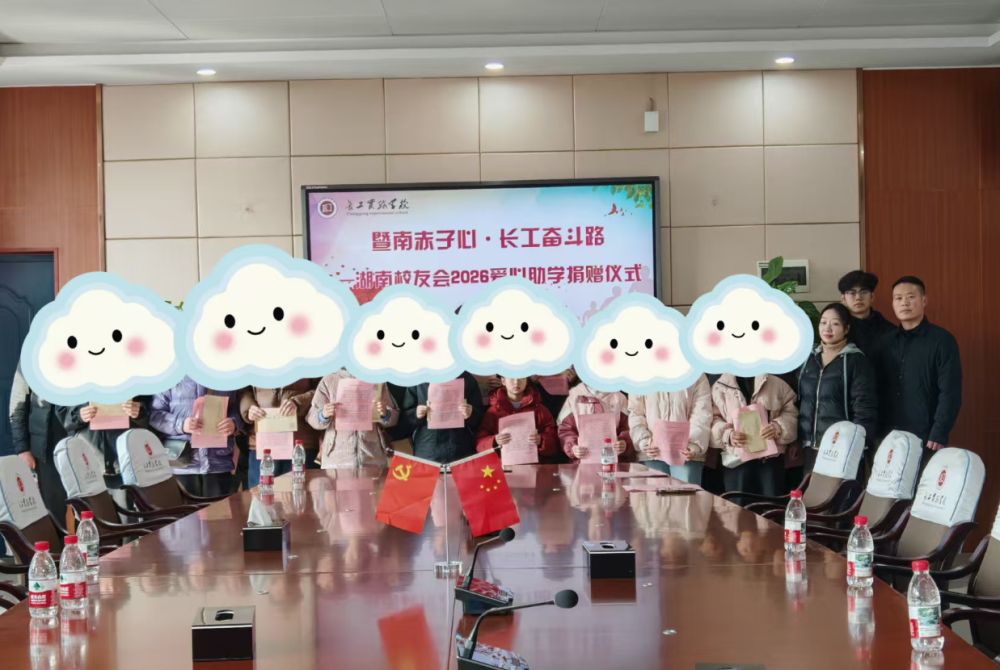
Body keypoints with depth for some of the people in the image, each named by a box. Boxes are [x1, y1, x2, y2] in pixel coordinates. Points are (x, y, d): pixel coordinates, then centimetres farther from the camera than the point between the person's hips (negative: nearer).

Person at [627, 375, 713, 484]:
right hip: (652, 453, 1)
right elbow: (635, 413, 4)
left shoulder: (697, 376, 6)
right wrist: (644, 442, -12)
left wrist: (694, 445, -19)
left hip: (685, 452, -1)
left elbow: (702, 416, -3)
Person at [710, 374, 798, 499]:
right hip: (736, 459, -1)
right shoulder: (720, 386, 7)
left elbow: (790, 413, 8)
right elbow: (712, 419, 3)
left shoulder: (776, 383, 9)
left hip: (771, 458, 1)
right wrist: (727, 435, -18)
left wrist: (778, 427, -13)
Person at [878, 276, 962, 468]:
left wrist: (939, 434, -14)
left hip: (926, 438, -4)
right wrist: (879, 431, 4)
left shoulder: (942, 340, -4)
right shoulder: (887, 342, 10)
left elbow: (950, 393, -8)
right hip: (890, 437, 4)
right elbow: (880, 389, 11)